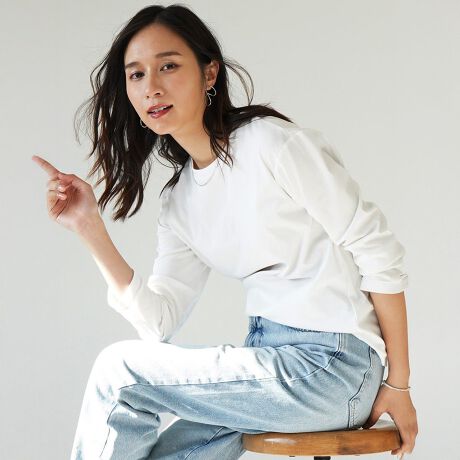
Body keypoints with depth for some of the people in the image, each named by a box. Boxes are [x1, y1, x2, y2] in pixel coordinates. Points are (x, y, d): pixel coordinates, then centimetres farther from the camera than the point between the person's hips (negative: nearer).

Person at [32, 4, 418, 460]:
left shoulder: (274, 142, -12)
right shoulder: (179, 202, 10)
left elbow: (379, 255, -11)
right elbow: (159, 320, 2)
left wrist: (398, 386, -9)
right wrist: (89, 226, -5)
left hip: (333, 365, -7)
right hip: (268, 355, 7)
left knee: (119, 369, -10)